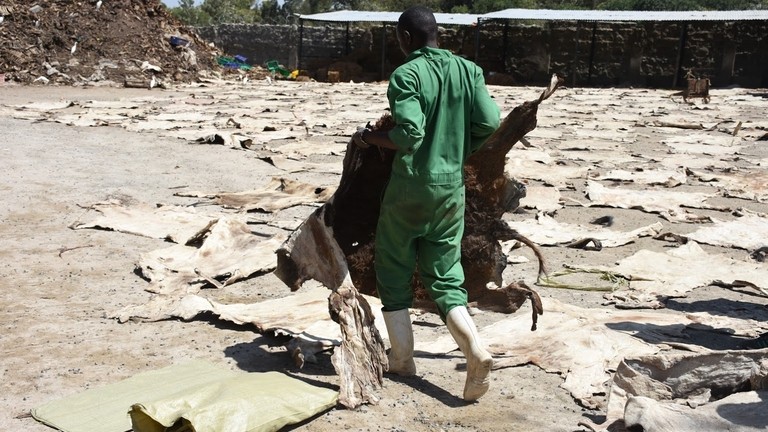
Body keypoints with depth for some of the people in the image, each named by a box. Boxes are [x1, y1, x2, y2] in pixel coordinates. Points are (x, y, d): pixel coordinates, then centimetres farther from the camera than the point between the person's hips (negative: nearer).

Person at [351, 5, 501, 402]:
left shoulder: (406, 75, -12)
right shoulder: (469, 70, 4)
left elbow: (408, 134, -21)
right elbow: (490, 123, -2)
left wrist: (368, 137, -4)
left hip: (409, 188, -5)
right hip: (451, 189, 5)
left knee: (393, 273, 14)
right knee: (445, 277, 12)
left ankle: (402, 358, 19)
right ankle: (476, 351, -8)